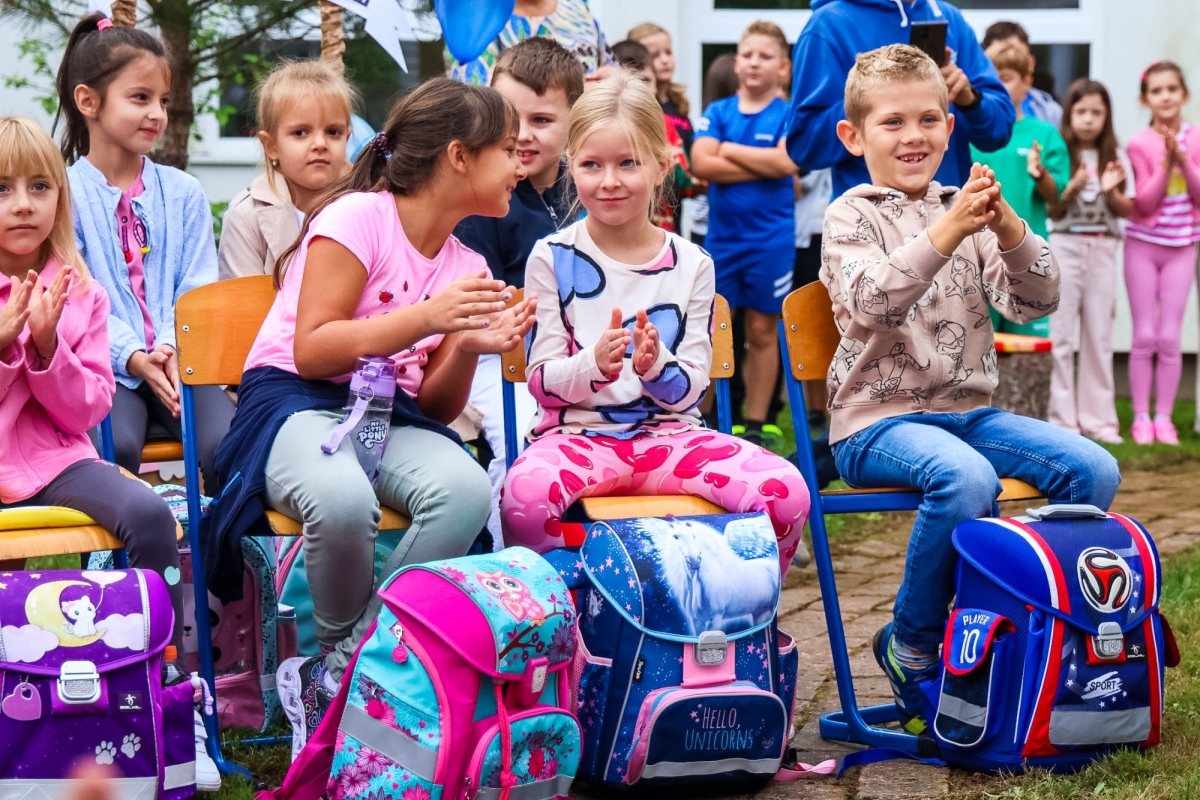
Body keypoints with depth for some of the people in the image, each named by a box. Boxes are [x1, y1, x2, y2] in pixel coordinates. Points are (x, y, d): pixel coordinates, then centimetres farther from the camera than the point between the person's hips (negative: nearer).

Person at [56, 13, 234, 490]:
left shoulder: (183, 193, 13)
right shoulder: (64, 193, 2)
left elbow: (197, 292, 5)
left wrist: (175, 351, -14)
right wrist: (132, 357, -19)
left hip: (179, 361, 3)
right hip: (108, 366, -3)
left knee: (228, 444, -24)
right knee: (115, 445, -32)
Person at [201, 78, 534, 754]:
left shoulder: (466, 267, 12)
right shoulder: (359, 217, -8)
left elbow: (437, 407, 11)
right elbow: (312, 350, -15)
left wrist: (468, 350, -10)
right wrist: (427, 316, -22)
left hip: (394, 416, 6)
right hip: (296, 400, -6)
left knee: (467, 493, -30)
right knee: (345, 502, -41)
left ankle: (335, 678, -19)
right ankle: (342, 649, -8)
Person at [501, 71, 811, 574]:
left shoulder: (692, 265, 7)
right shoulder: (553, 259, 2)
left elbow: (690, 392, 4)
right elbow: (541, 382, -1)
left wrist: (654, 366, -19)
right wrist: (595, 363, -22)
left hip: (669, 434, 2)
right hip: (578, 434, -2)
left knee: (787, 493, -23)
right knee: (526, 496, -38)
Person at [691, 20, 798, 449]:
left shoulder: (788, 115, 0)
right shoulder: (717, 112, 5)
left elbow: (786, 161, -17)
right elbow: (701, 163, -9)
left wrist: (728, 150, -8)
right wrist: (763, 167, -13)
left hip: (771, 240, -2)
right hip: (721, 237, 2)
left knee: (762, 331, 6)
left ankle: (755, 425, 13)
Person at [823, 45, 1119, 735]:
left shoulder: (966, 212, 12)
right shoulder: (853, 215, -1)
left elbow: (1034, 302, 1)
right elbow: (871, 299, -21)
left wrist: (1007, 229, -17)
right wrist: (946, 232, -32)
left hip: (970, 411, 5)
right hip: (879, 420, -5)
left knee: (1095, 469, -15)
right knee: (966, 479, -36)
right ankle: (911, 645, -14)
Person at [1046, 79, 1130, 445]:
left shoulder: (1114, 157, 7)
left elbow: (1127, 210, 7)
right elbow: (1052, 211, -2)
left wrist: (1111, 191, -12)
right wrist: (1073, 188, -19)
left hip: (1103, 248, 3)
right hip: (1064, 246, -3)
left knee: (1099, 334, 6)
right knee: (1061, 334, -1)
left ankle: (1098, 418, 11)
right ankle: (1062, 418, 4)